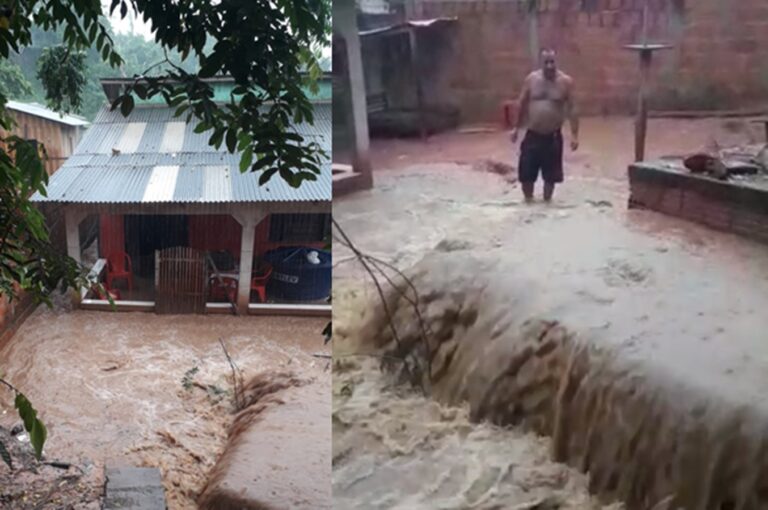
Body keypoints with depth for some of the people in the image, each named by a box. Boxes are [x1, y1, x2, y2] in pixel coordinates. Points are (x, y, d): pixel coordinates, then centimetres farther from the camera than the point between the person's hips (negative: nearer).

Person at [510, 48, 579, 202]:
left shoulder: (566, 81, -6)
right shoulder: (531, 79, -2)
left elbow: (571, 109, -7)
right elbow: (522, 105, 8)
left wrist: (574, 134, -13)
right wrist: (516, 128, 10)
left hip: (553, 136, -1)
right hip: (532, 135, 1)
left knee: (550, 174, 8)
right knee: (526, 173, 3)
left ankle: (547, 202, 27)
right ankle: (528, 201, 23)